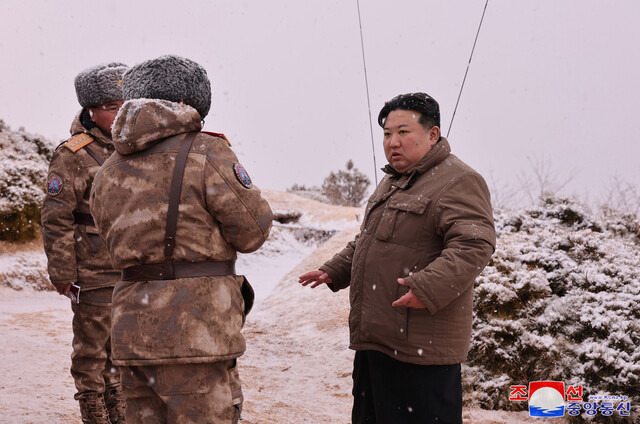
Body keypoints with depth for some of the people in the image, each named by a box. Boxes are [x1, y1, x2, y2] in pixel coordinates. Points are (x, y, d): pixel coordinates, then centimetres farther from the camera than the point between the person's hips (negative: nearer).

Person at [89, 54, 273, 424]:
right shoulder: (207, 154, -6)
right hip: (197, 328, -6)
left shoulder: (110, 172, 14)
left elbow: (118, 244, 17)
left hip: (134, 329, 6)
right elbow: (254, 231, -3)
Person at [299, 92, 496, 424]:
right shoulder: (390, 183, 21)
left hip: (420, 345, -10)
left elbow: (473, 246, -23)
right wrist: (334, 272, 25)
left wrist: (428, 287, -33)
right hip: (374, 336, 10)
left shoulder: (458, 181, -11)